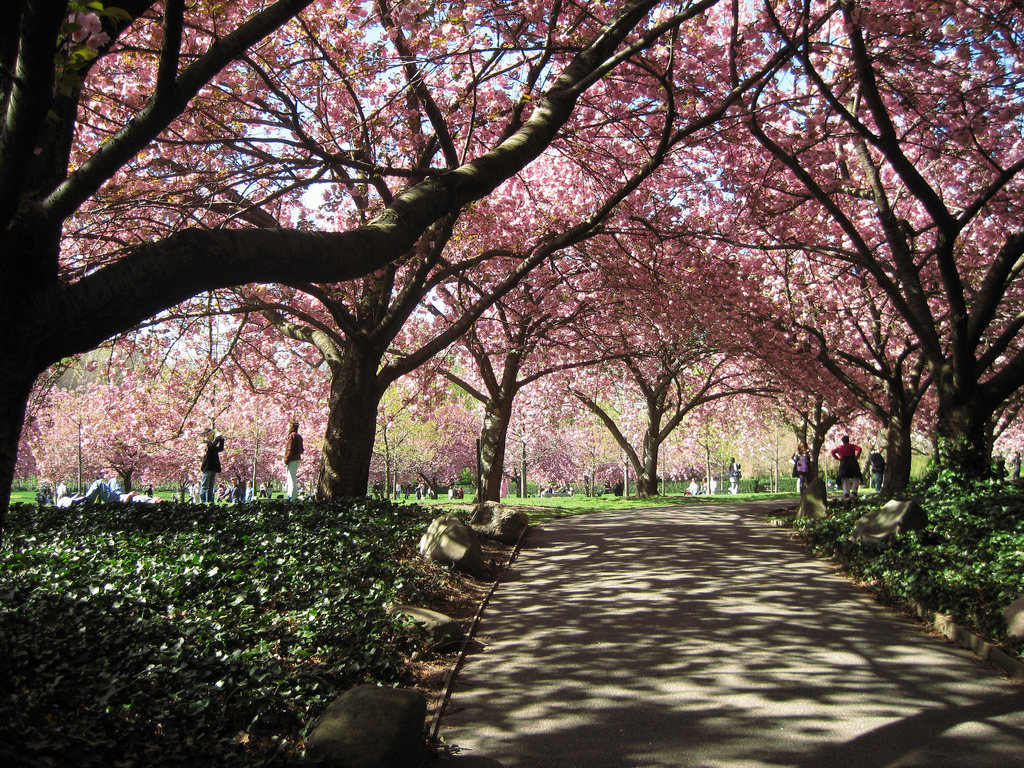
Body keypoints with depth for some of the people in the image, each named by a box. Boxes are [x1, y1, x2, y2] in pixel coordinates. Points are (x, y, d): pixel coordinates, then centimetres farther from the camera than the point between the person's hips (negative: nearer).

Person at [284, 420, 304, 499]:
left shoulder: (292, 435, -12)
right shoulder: (298, 436, 16)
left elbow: (290, 449, -17)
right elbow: (301, 449, 18)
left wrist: (286, 461, -15)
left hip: (292, 460, -10)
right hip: (297, 459, 10)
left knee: (291, 480, -9)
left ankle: (291, 497, -10)